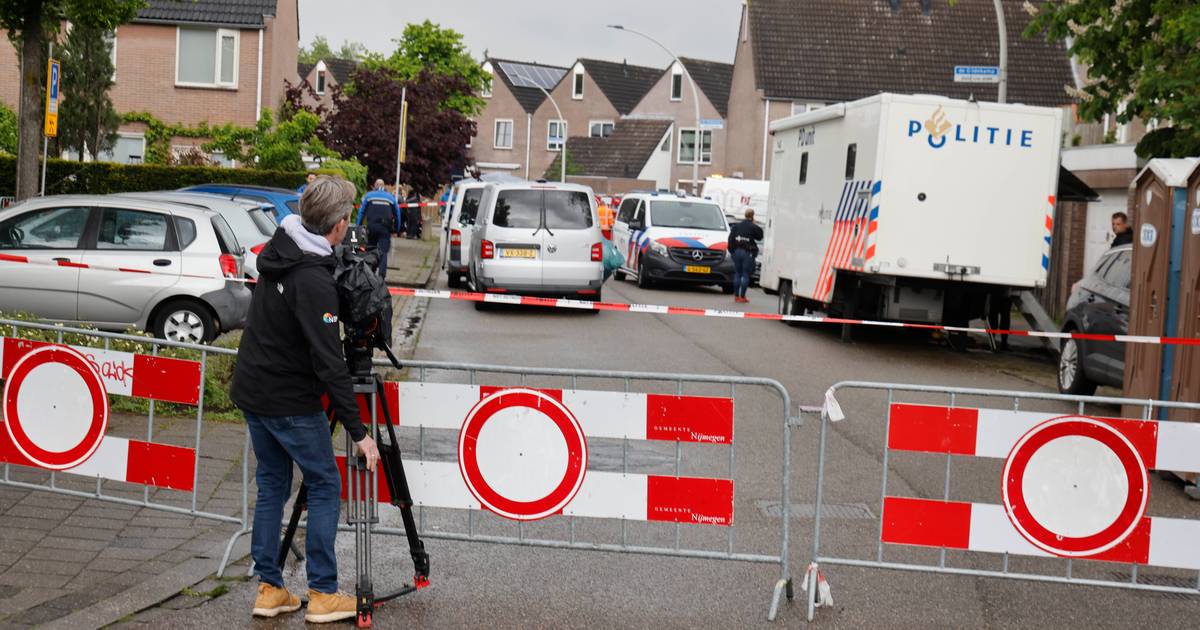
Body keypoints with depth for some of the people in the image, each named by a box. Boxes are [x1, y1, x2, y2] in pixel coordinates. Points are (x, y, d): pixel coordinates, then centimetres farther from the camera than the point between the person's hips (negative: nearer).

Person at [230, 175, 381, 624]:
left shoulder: (278, 250, 3)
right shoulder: (313, 281, -24)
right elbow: (329, 363, -25)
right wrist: (358, 431, -21)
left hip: (252, 391, 8)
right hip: (289, 402, -8)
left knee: (271, 485, 14)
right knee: (325, 486, 3)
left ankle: (269, 589, 18)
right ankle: (323, 594, 6)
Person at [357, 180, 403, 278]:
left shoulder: (369, 195, 8)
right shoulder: (390, 197, 12)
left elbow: (362, 211, 5)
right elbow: (397, 213, 14)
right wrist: (397, 229, 18)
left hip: (371, 226, 0)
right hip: (385, 228, 0)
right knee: (383, 251, -1)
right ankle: (382, 274, -13)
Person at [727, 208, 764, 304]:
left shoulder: (736, 226, 8)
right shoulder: (754, 227, -7)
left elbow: (731, 239, 7)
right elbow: (760, 237, 6)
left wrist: (732, 251, 11)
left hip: (737, 252, 5)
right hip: (748, 253, -5)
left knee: (737, 274, 12)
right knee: (745, 275, -1)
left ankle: (736, 296, 12)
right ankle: (742, 297, -4)